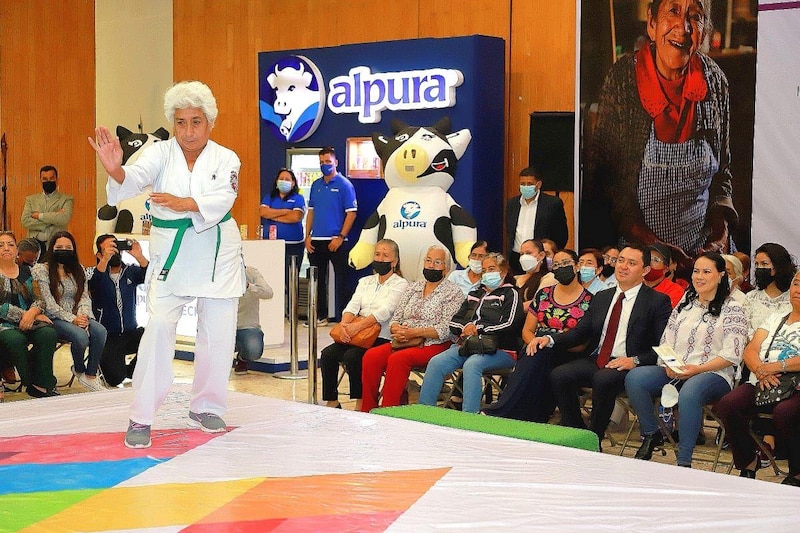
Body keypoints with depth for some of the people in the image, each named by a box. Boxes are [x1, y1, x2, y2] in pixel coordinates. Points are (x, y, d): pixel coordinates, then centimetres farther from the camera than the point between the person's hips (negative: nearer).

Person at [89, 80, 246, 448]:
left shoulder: (225, 159, -2)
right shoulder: (161, 153, -3)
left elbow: (221, 199, -21)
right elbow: (137, 177, -24)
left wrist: (184, 203, -40)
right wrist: (115, 170, -48)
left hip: (218, 256, 1)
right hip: (170, 255, -1)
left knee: (218, 333, 6)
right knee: (159, 327, -13)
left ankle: (206, 408, 26)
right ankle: (140, 418, -6)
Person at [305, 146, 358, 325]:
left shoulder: (344, 185, -4)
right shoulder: (316, 185, 13)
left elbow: (351, 213, -8)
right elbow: (311, 211, 16)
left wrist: (340, 237, -14)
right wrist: (307, 236, 6)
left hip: (335, 241, -6)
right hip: (316, 241, 6)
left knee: (340, 280, -2)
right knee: (318, 279, 10)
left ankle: (341, 316, 2)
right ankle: (320, 315, 19)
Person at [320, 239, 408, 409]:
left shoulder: (400, 284, 1)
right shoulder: (365, 282, 21)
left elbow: (384, 312, -14)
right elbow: (352, 306, 7)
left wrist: (358, 326, -26)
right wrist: (345, 325, -16)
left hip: (382, 339, -6)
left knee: (352, 356, -30)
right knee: (328, 353, -18)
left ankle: (360, 404, -20)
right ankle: (331, 402, -11)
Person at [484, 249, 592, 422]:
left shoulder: (588, 300, 3)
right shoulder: (543, 294, 15)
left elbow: (583, 344, -2)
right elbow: (527, 330, 16)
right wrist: (534, 342, -9)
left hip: (565, 356, -3)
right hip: (535, 352, 3)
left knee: (538, 358, -36)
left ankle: (498, 412, -41)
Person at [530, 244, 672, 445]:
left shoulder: (658, 301, 1)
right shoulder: (601, 297, 20)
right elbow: (580, 332, 15)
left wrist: (635, 360, -22)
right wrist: (550, 339, -3)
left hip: (627, 366, -6)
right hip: (596, 360, 6)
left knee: (602, 379, -35)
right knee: (558, 375, -19)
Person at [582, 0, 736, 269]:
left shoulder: (715, 80, 0)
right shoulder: (623, 78, -10)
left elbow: (722, 171, 11)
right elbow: (602, 168, -9)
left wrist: (721, 236, -6)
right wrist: (653, 244, -17)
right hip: (633, 246, -3)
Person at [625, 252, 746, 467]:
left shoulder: (731, 309, 1)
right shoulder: (684, 304, 19)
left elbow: (732, 355, -8)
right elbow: (666, 342, 15)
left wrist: (697, 369, -17)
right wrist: (668, 364, -6)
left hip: (713, 375, -6)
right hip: (674, 373, 6)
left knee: (689, 392, -40)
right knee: (634, 378, -21)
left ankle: (684, 463, -36)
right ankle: (652, 435, -6)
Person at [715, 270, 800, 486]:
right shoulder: (774, 319, 25)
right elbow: (750, 351, 12)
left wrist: (777, 366, -17)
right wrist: (760, 371, -9)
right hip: (762, 386, 5)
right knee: (727, 405, -24)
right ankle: (748, 464, -5)